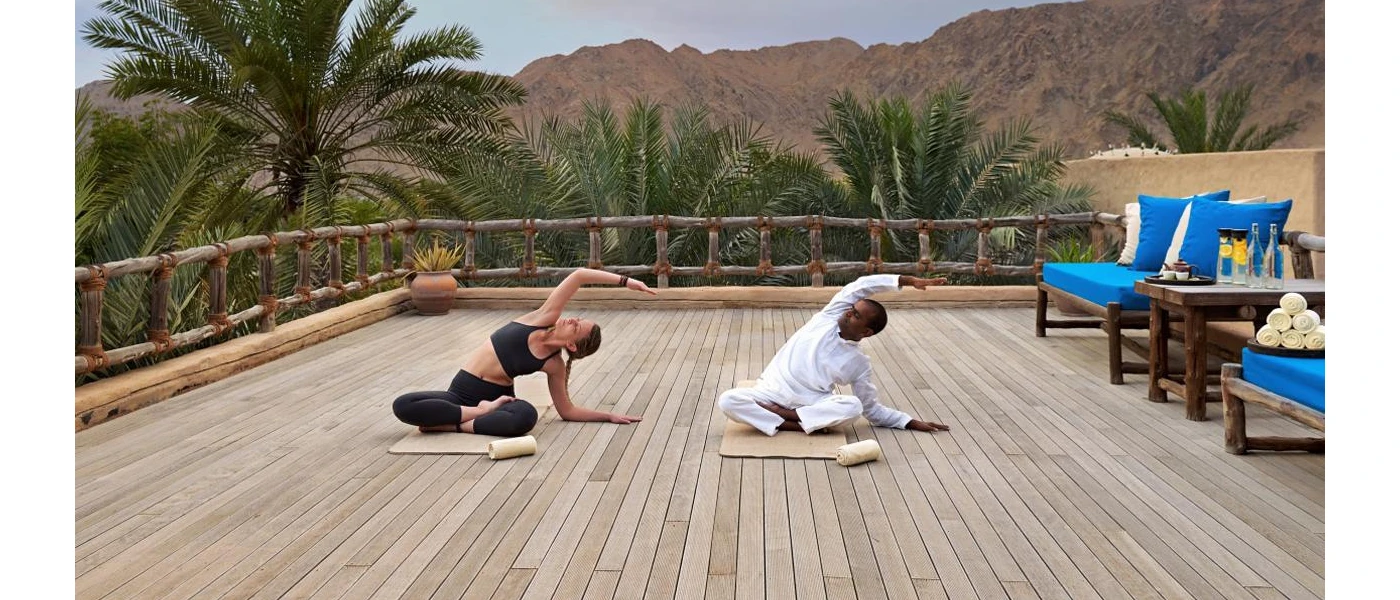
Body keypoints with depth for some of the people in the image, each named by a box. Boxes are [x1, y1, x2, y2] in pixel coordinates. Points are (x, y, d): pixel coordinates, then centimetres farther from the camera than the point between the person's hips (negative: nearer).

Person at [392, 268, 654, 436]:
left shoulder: (554, 365, -5)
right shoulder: (545, 318, -4)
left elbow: (567, 410, 5)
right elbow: (579, 276, -9)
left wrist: (609, 416, -2)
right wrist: (624, 281, -13)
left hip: (495, 396, -2)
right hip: (460, 393, 2)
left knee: (527, 416, -39)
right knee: (402, 405, -24)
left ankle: (457, 424, -23)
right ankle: (482, 412, -17)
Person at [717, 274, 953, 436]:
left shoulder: (859, 364, 2)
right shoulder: (828, 318, 3)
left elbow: (872, 409, 9)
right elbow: (861, 286, 0)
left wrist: (912, 422, -3)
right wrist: (908, 280, -7)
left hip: (813, 403, -1)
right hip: (772, 390, 1)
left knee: (852, 406, -32)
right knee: (728, 400, -28)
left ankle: (782, 415, -24)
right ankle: (798, 425, -25)